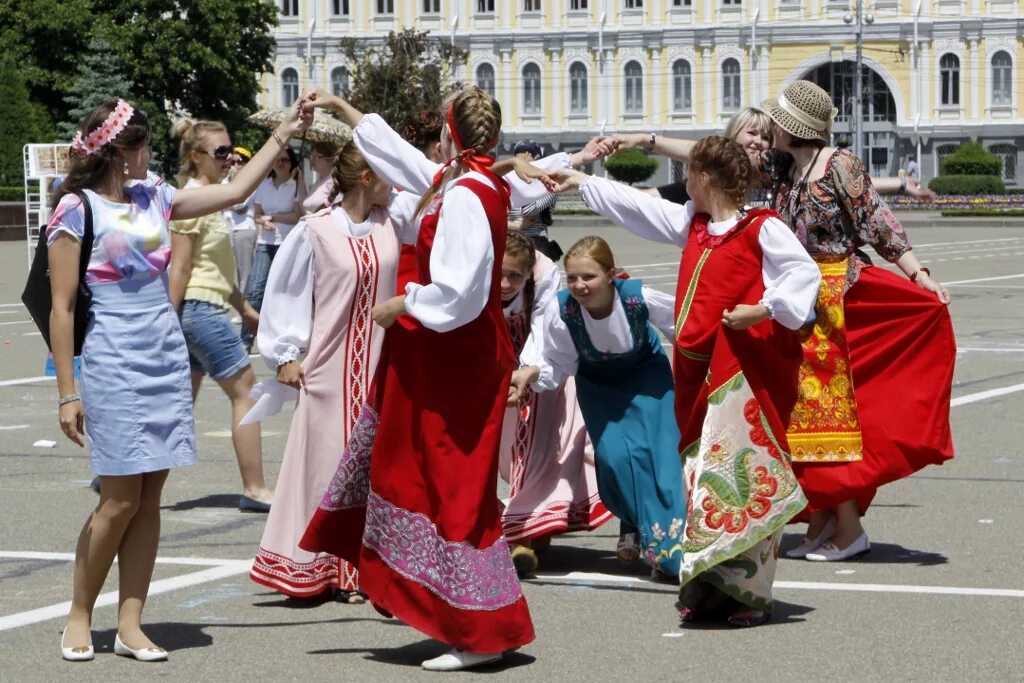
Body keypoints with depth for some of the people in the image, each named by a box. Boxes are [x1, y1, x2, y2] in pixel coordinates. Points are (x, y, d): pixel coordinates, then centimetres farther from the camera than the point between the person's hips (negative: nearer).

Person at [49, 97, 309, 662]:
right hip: (114, 362, -6)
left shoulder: (152, 199, 12)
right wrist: (67, 393, -11)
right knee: (121, 498, -6)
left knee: (150, 497, 3)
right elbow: (62, 308, -7)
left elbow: (233, 192, 19)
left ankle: (130, 624, 7)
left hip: (167, 358, 6)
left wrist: (283, 134, 18)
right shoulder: (77, 208, -6)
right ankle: (79, 618, 8)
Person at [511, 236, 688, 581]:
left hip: (646, 373, -1)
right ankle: (634, 524, 11)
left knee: (659, 448, -16)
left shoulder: (640, 297, -34)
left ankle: (670, 547, -8)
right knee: (613, 454, -17)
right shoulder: (561, 310, -32)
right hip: (598, 383, 1)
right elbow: (557, 366, -18)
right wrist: (529, 372, -37)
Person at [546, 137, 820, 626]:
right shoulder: (692, 224, 16)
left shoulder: (762, 229, -8)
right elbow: (636, 205, 27)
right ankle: (709, 588, 12)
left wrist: (764, 310, -24)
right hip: (701, 372, 8)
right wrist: (582, 182, 34)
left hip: (746, 373, -8)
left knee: (746, 475, -9)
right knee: (704, 475, 8)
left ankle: (748, 593, -6)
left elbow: (804, 272, -15)